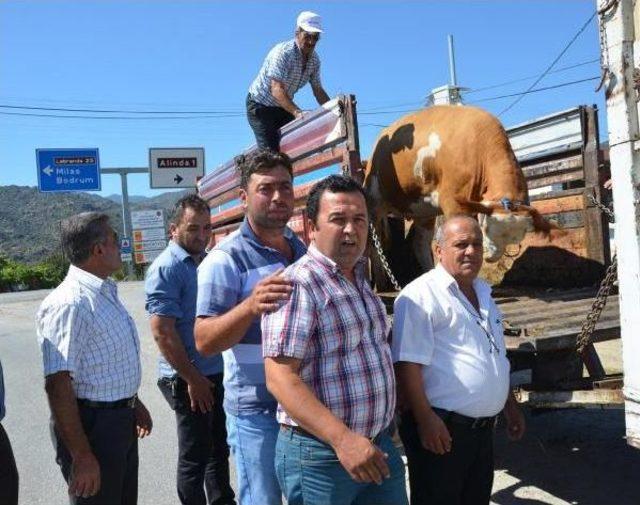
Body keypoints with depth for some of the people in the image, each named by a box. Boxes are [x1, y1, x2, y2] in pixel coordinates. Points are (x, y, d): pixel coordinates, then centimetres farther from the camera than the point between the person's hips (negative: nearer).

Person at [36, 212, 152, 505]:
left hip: (122, 422, 9)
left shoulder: (107, 293, 9)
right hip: (92, 426, -9)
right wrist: (82, 456, -26)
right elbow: (57, 385, -27)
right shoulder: (69, 304, -23)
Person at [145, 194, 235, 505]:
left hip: (220, 373, 8)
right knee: (194, 457, 6)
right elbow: (162, 331, -19)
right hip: (191, 379, -7)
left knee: (219, 448, 20)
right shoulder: (166, 269, -15)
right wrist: (192, 379, -16)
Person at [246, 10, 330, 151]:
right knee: (271, 151, -18)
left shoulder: (314, 59, -5)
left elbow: (318, 91, 2)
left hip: (284, 106, 7)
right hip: (260, 105, -7)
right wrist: (297, 112, -50)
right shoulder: (283, 53, -28)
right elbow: (277, 89, -38)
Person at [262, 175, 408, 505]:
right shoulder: (297, 285, -17)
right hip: (321, 452, -7)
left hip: (379, 446, 8)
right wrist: (342, 438, -29)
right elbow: (280, 378, -23)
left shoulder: (360, 280, 10)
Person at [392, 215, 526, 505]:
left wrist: (510, 406, 25)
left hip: (483, 428, 9)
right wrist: (425, 419, -24)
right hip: (442, 428, -8)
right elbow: (407, 364, -20)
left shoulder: (483, 293, 14)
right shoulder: (421, 296, -14)